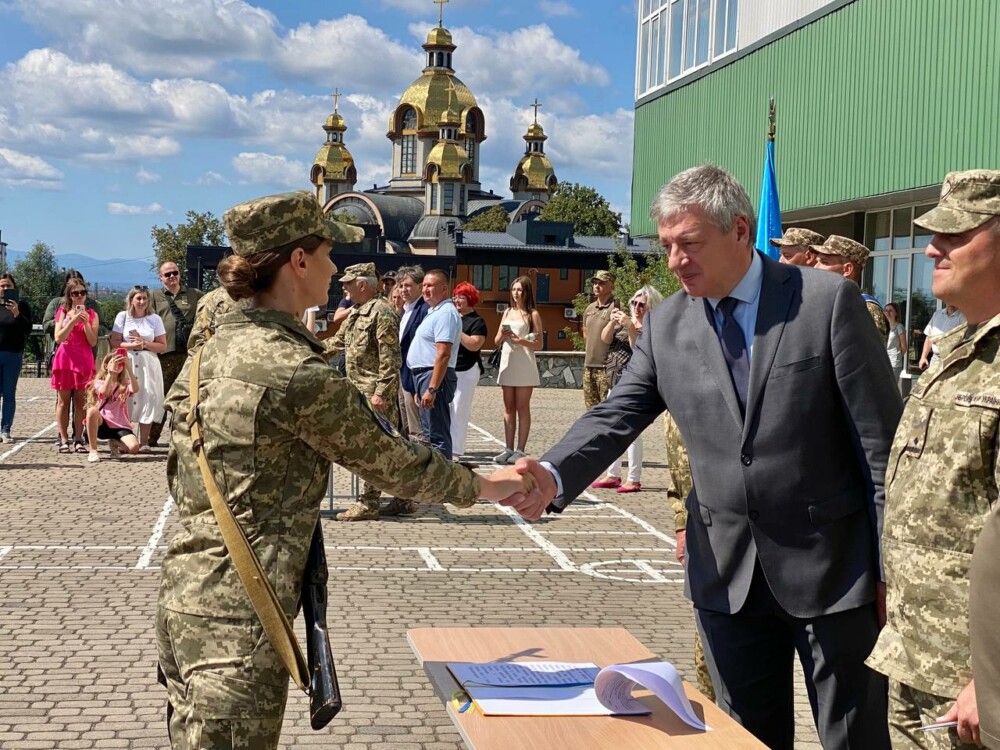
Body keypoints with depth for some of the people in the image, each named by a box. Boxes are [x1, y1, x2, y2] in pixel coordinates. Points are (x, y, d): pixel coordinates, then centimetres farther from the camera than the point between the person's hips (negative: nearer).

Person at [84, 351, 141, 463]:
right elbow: (104, 392, -21)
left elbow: (135, 389, -17)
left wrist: (129, 368, -28)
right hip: (102, 424, -1)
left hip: (121, 426, 1)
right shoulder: (99, 382, 4)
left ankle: (114, 443, 12)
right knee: (92, 410, -35)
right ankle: (93, 451, -20)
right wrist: (111, 371, -33)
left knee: (134, 447, -28)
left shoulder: (125, 384, 8)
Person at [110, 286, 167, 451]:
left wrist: (145, 344, -10)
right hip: (126, 364, 0)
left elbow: (162, 346, 4)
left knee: (147, 400, -6)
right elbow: (114, 342, 2)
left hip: (148, 365, 0)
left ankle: (144, 442, -1)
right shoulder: (123, 316, 7)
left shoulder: (155, 319, 7)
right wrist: (130, 345, -13)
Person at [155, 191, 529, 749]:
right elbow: (386, 459, -7)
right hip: (236, 619, -9)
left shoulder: (217, 347, 9)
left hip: (187, 594, 9)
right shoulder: (296, 371, -17)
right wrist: (481, 488, 7)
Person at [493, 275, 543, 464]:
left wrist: (518, 340, -16)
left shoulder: (532, 314, 0)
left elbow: (538, 344, -5)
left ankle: (520, 450, -2)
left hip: (524, 365, -5)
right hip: (507, 363, 5)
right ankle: (508, 449, 8)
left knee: (522, 407, -3)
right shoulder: (507, 312, 15)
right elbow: (496, 341, 14)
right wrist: (502, 335, -7)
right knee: (508, 408, 5)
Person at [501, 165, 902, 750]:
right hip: (727, 573, 4)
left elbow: (882, 440, -9)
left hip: (834, 567, -3)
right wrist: (554, 476, -21)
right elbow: (617, 416, -1)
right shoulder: (666, 325, 3)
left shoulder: (828, 300, -9)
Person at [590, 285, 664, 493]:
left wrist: (629, 327, -27)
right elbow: (605, 339, 5)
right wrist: (612, 322, -12)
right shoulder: (625, 322, 15)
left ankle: (634, 479, -6)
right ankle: (613, 475, 20)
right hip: (615, 381, 8)